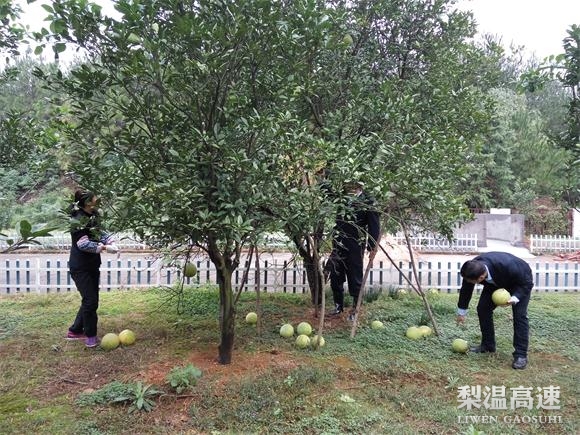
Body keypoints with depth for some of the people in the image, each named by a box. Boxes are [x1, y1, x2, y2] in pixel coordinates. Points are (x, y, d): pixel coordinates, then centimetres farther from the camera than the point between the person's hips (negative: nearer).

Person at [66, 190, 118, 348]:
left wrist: (110, 241, -5)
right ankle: (90, 335, 11)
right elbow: (83, 244, -25)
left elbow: (99, 232, 12)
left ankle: (75, 330, 29)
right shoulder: (78, 220, -20)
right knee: (90, 300, -5)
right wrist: (104, 247, -29)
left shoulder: (94, 215, 2)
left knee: (91, 300, 14)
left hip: (93, 265, 8)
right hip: (80, 267, -8)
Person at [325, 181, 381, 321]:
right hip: (338, 245, 5)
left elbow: (374, 225, -7)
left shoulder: (367, 202, -5)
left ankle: (355, 310, 16)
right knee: (335, 276, 11)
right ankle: (338, 305, 27)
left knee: (355, 278, 3)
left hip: (355, 247, -5)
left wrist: (372, 247, -12)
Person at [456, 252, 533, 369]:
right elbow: (466, 290, -10)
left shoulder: (507, 266, -46)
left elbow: (527, 283, -26)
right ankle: (487, 345, 13)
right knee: (482, 309, -2)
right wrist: (461, 312, 2)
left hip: (521, 281, -5)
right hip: (496, 281, 5)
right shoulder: (472, 269, -30)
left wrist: (515, 298, -41)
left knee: (519, 315, -16)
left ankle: (521, 354, -8)